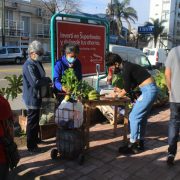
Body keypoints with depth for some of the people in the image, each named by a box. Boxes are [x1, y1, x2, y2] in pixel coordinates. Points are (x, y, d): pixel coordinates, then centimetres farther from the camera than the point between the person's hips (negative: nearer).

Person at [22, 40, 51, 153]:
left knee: (36, 120, 22)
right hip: (32, 98, -10)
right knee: (32, 122, 1)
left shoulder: (37, 63, 10)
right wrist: (48, 80, -15)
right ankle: (31, 146, 13)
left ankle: (35, 139, 38)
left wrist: (46, 81, 1)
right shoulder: (29, 65, -22)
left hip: (37, 96, 10)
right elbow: (35, 82, -29)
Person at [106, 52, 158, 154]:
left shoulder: (125, 69, -16)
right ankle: (140, 142, 27)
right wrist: (121, 91, 22)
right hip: (150, 90, 10)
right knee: (142, 116, 17)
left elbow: (127, 89, -11)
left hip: (148, 91, -10)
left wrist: (117, 95, 6)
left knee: (134, 117, -3)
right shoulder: (128, 66, 14)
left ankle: (133, 145, 6)